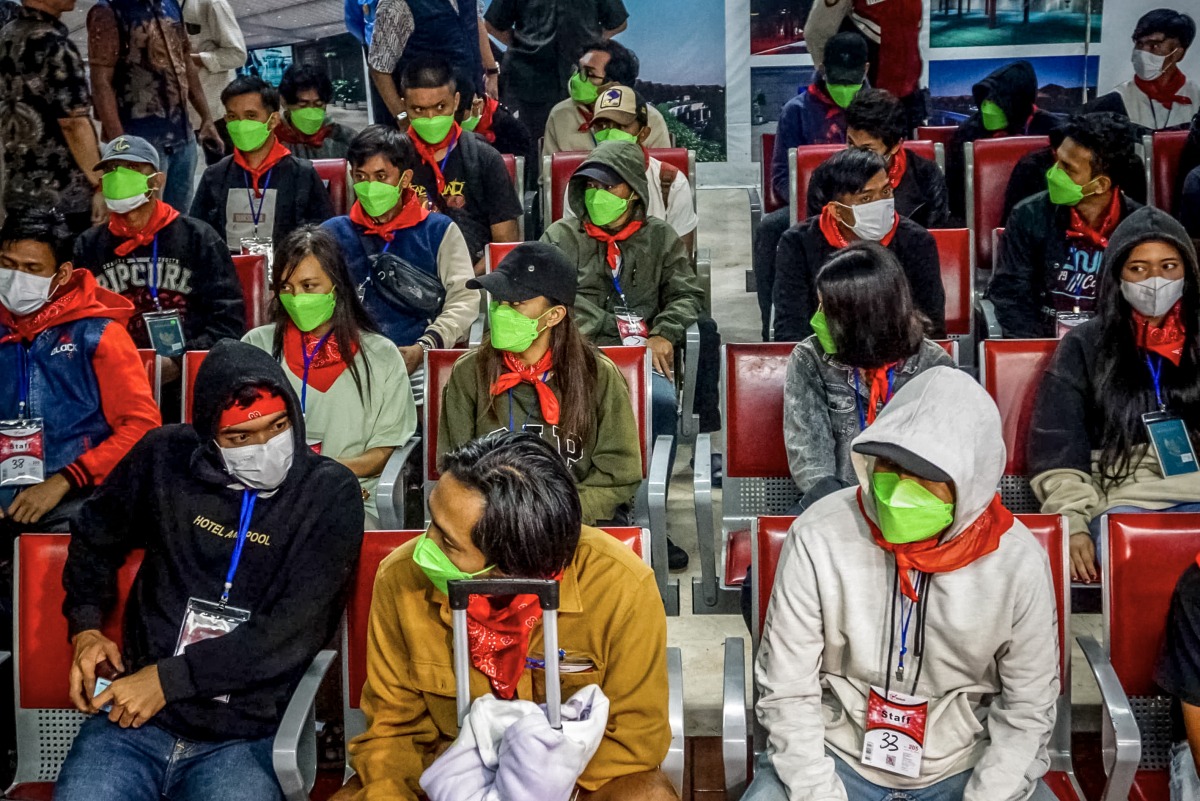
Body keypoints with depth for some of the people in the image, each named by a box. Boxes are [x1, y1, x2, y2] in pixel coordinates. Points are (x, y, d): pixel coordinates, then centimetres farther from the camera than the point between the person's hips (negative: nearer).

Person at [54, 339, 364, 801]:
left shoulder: (330, 492, -5)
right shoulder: (166, 458, 3)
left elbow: (295, 631, -12)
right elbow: (94, 538, 22)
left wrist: (169, 678, -14)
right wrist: (86, 628, 7)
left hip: (245, 737, -2)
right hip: (132, 716, 2)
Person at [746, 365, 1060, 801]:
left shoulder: (1018, 560, -12)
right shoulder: (817, 537, -16)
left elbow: (1028, 706, -3)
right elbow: (787, 691, -11)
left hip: (967, 765, 2)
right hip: (838, 756, -1)